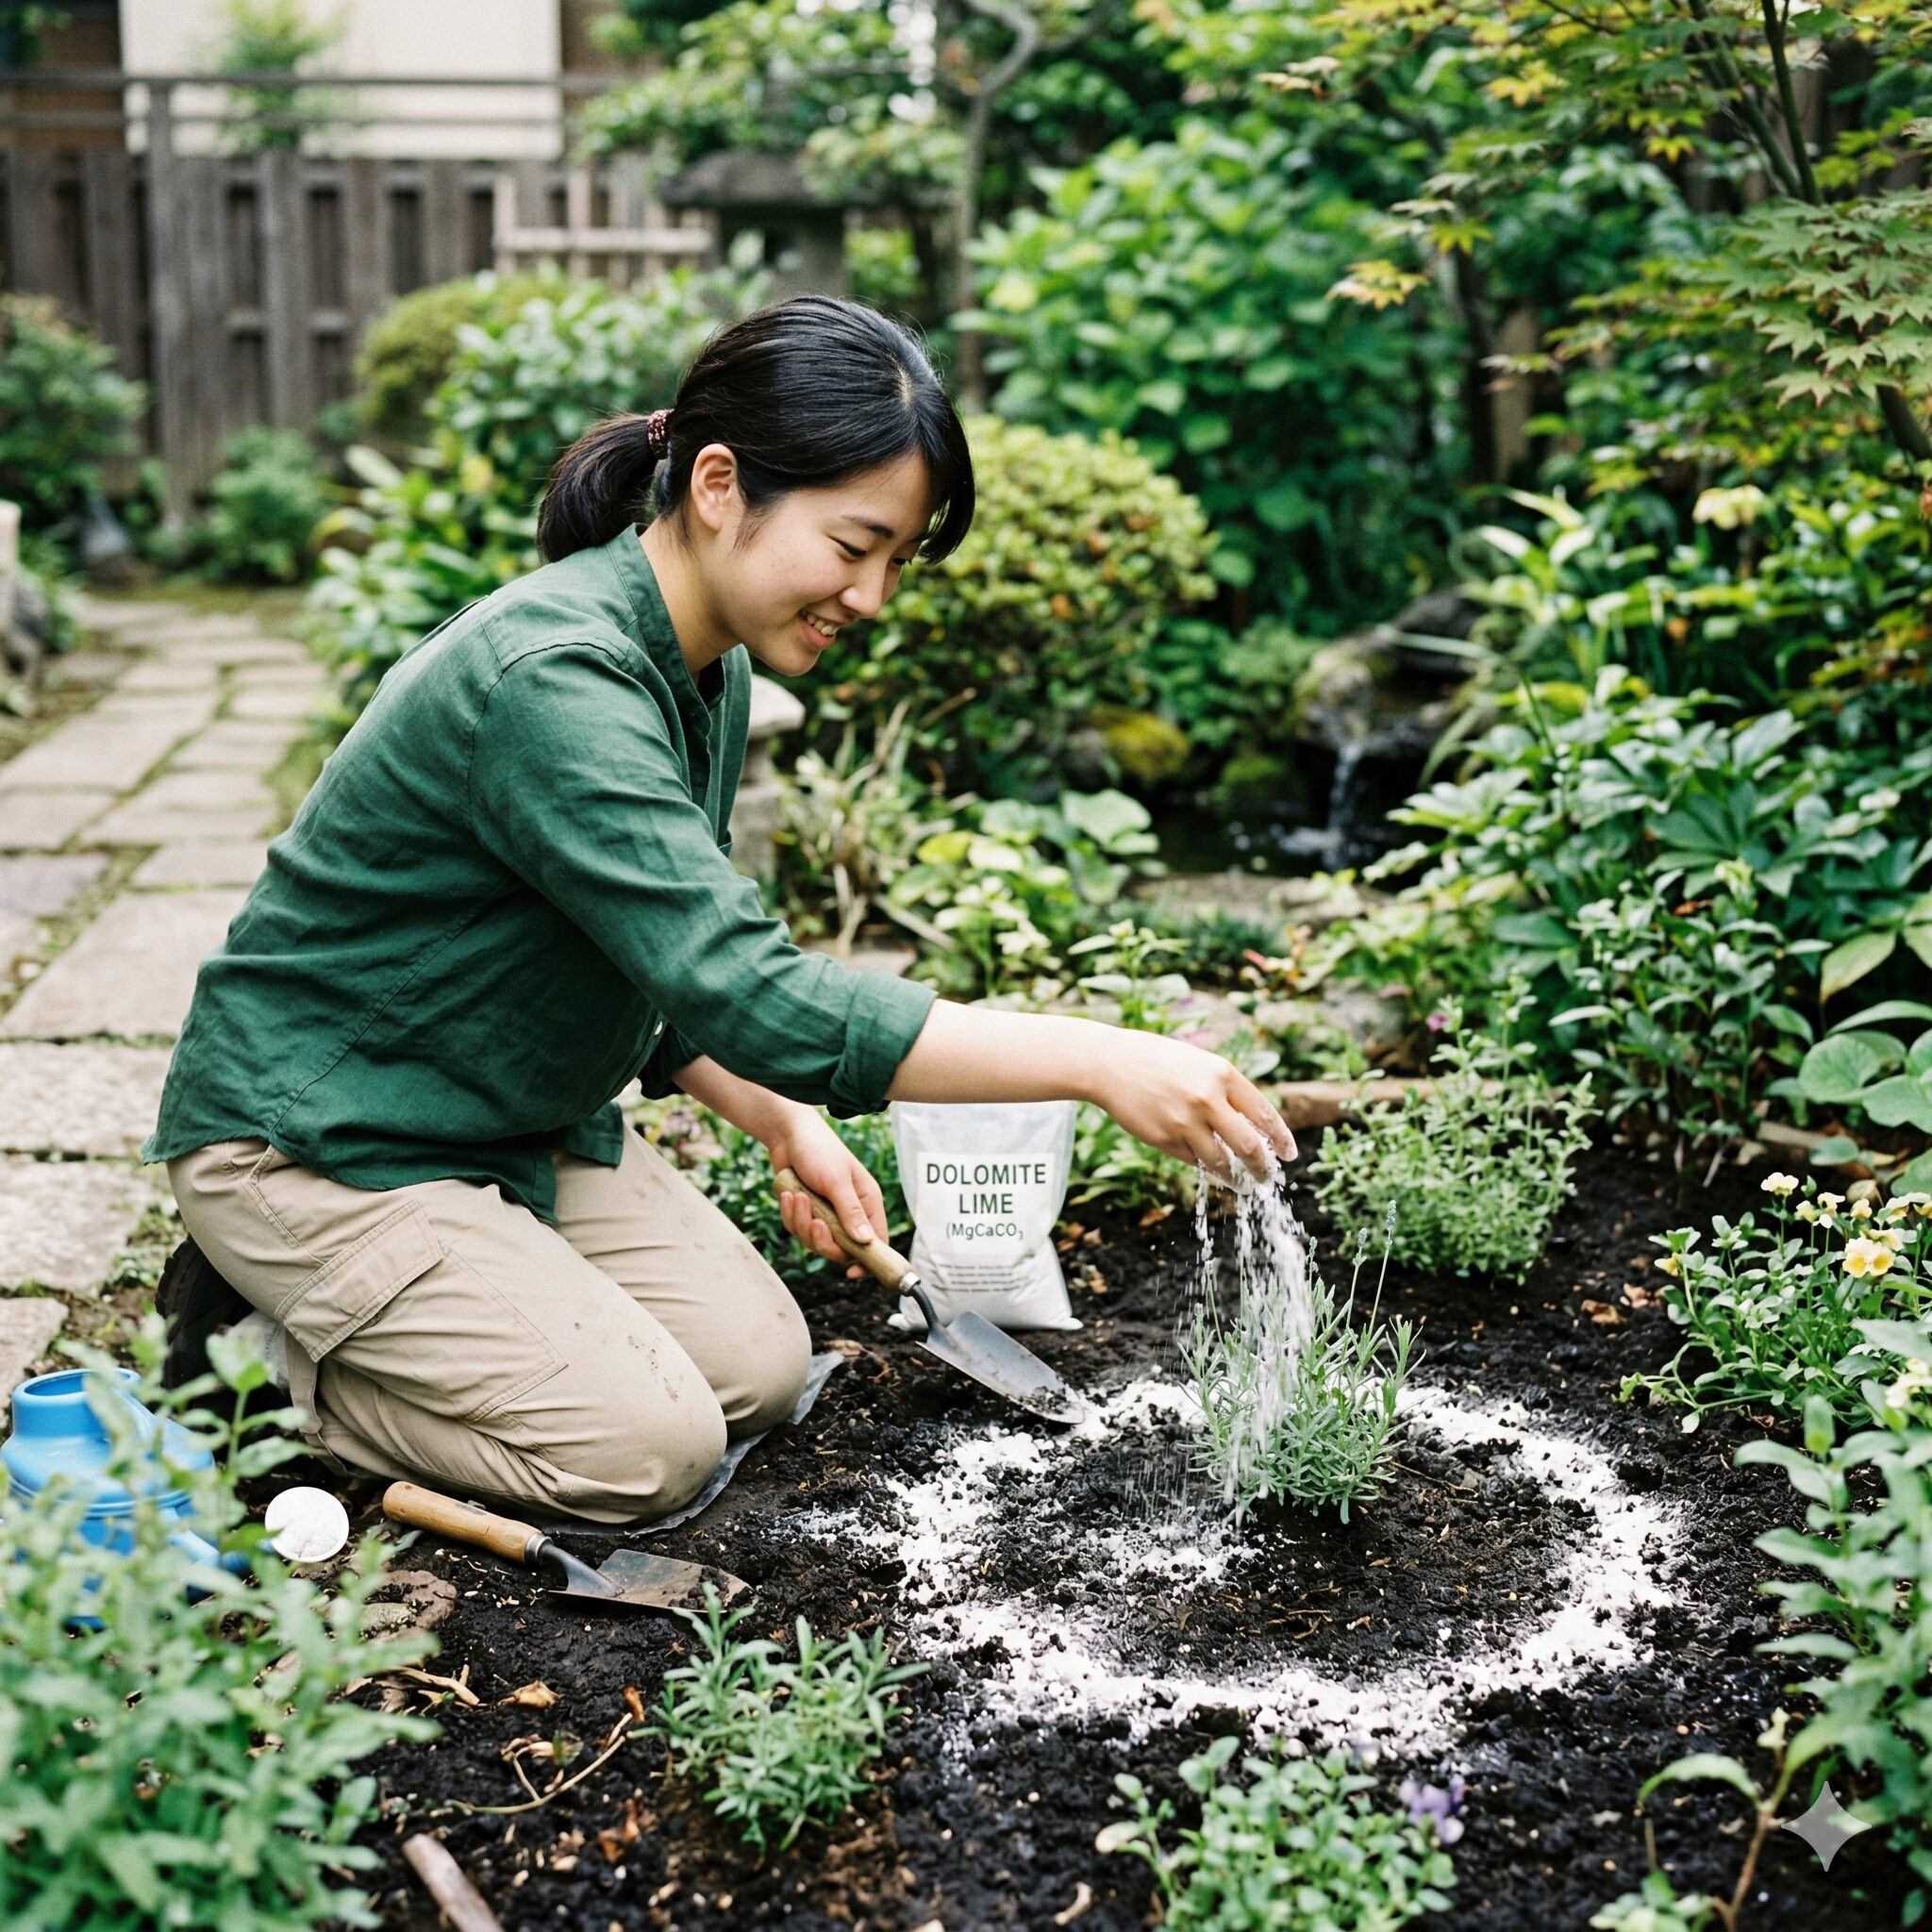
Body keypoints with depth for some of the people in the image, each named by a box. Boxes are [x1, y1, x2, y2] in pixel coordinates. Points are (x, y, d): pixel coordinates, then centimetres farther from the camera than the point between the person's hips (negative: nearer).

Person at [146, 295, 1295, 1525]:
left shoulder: (710, 671, 1)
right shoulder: (553, 682, -31)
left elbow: (678, 962, 13)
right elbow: (748, 995, -38)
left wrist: (785, 1123, -3)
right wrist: (1097, 1063, -40)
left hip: (518, 1124, 9)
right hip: (319, 1138, -9)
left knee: (761, 1371, 2)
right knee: (646, 1450, -15)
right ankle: (272, 1344, 4)